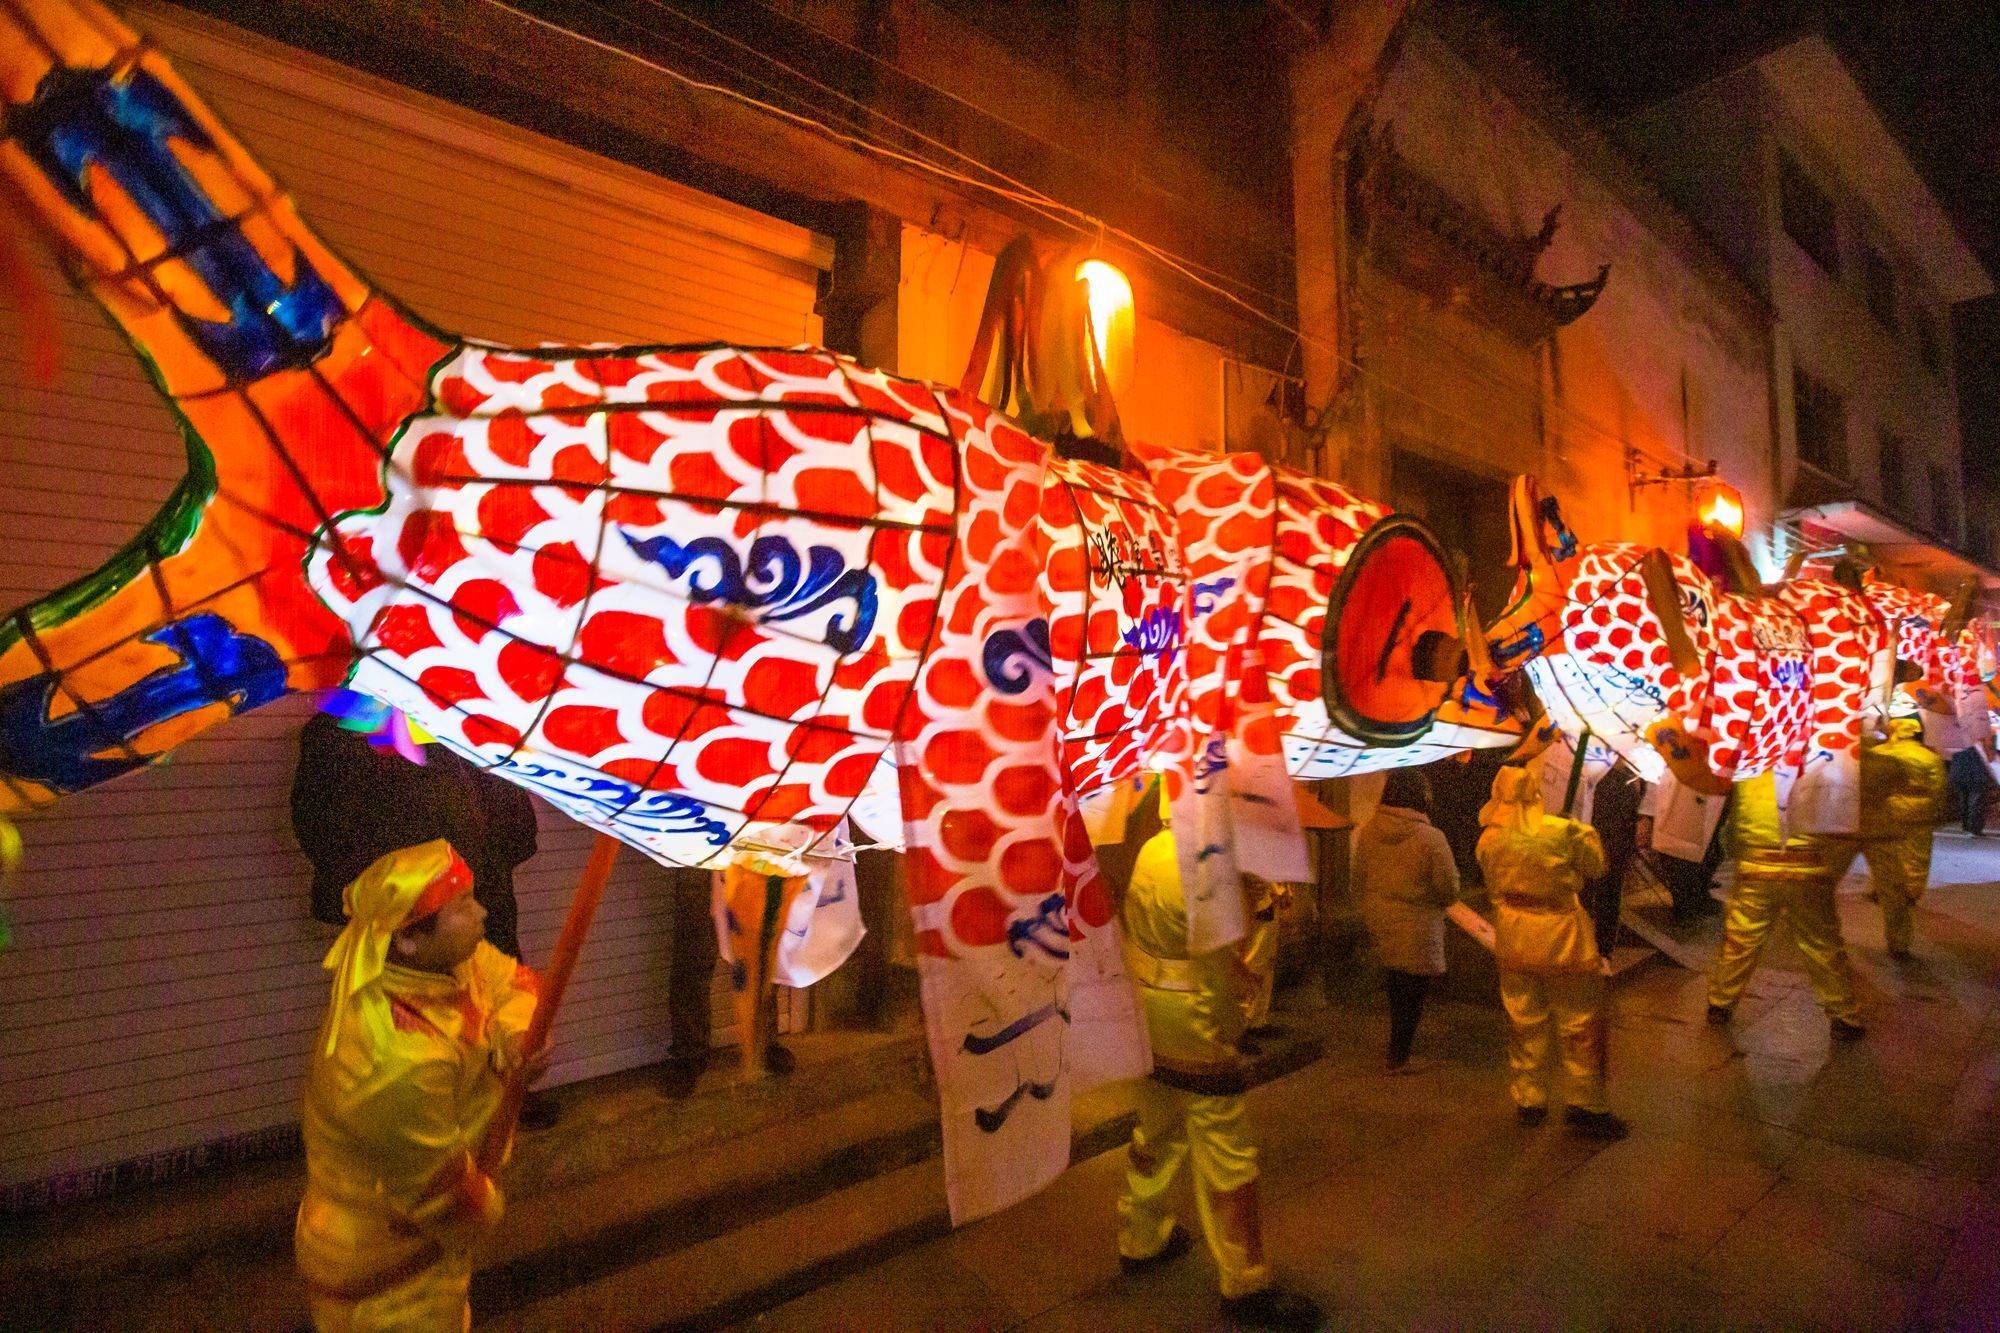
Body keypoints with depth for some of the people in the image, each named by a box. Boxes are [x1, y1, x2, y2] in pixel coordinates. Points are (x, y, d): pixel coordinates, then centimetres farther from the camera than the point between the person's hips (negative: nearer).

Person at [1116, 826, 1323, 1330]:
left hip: (1150, 1029, 9)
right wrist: (1231, 1033, -5)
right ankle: (1245, 1285, 20)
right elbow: (1227, 972, -20)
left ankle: (1141, 1239, 40)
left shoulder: (1154, 848, 0)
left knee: (1156, 1135, 24)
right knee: (1227, 1164, 6)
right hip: (1197, 1037, -8)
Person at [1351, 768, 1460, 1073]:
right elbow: (1448, 891, -15)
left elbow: (1358, 880, 5)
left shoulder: (1367, 831, -6)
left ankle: (1397, 1049, 39)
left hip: (1379, 922, 6)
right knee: (1412, 994, 11)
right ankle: (1398, 1058, 20)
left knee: (1395, 988, 26)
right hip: (1416, 930, -6)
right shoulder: (1430, 838, -22)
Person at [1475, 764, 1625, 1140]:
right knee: (1579, 1023, 12)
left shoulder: (1489, 839, -7)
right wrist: (1586, 833, 12)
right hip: (1561, 936, -4)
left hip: (1514, 936, 4)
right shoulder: (1563, 831, -18)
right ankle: (1586, 1105, 20)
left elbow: (1493, 886, 3)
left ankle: (1529, 1101, 26)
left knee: (1524, 1022, 16)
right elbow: (1595, 866, -2)